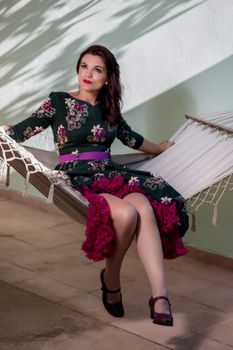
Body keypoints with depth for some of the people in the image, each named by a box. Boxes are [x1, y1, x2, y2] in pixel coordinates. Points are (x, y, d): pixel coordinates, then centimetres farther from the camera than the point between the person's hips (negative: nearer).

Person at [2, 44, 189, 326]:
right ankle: (111, 281, -6)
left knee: (146, 207, -31)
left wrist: (164, 148, 46)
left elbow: (132, 139, 35)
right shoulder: (58, 102, 6)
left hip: (110, 174, 4)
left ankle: (160, 296, -37)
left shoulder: (108, 109, 19)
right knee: (126, 213, -33)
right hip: (76, 179, -4)